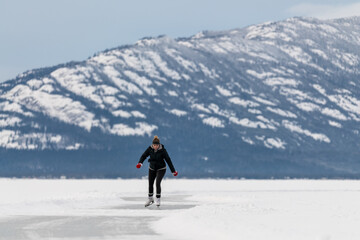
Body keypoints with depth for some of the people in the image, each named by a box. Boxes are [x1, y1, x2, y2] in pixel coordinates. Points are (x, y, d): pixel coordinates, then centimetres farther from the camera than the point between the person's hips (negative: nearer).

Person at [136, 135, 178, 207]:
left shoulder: (162, 150, -20)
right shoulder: (150, 149, -12)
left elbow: (168, 160, -15)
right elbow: (144, 156, -10)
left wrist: (173, 171, -12)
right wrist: (140, 163, -32)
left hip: (161, 169, -4)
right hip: (152, 168, 4)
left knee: (158, 183, -18)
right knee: (150, 183, 10)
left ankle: (158, 199, -4)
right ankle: (150, 199, 29)